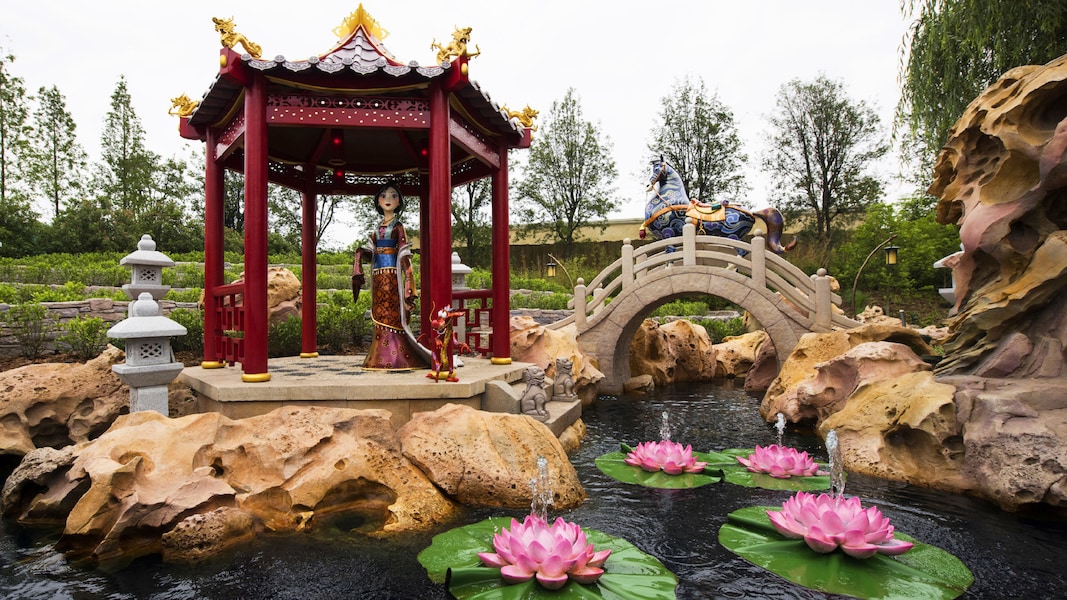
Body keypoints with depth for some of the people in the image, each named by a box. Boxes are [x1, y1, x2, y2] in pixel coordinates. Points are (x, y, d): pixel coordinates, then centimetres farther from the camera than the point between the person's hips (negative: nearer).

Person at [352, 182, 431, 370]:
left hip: (391, 274, -6)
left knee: (391, 313, -8)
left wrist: (408, 281, -15)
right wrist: (360, 252, -4)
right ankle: (380, 358, 11)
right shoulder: (378, 227, 19)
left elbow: (404, 254, -7)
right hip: (378, 275, 6)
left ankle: (393, 358, -5)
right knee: (379, 314, 6)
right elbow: (371, 252, 18)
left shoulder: (398, 226, 1)